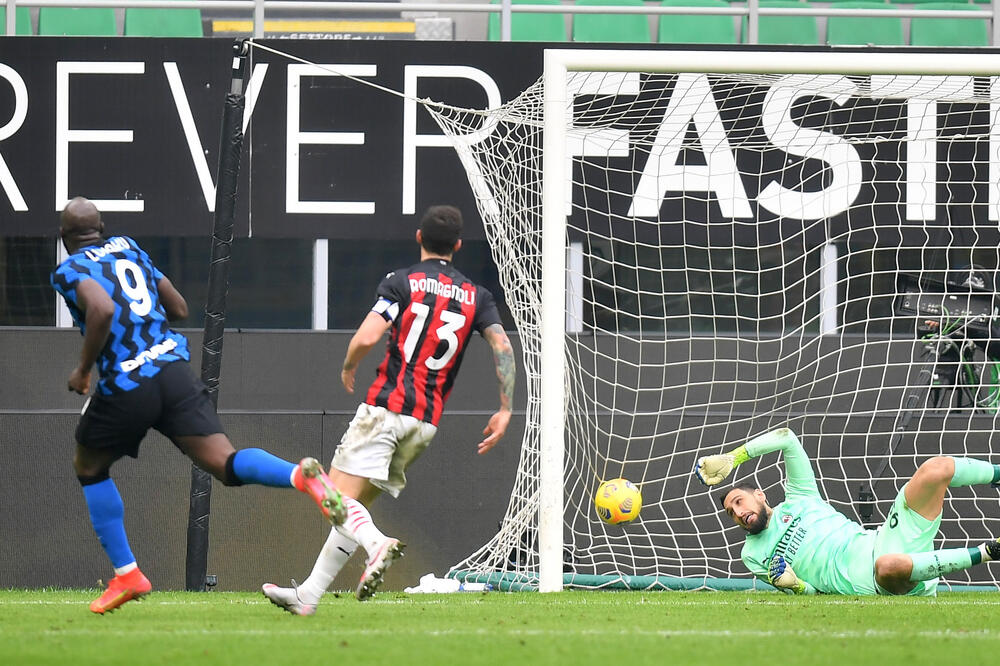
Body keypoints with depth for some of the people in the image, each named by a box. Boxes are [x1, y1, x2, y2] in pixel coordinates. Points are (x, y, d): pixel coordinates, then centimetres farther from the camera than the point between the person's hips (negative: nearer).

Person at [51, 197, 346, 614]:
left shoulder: (70, 271, 1)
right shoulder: (129, 249, 21)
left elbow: (102, 310, -20)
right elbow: (178, 308, 23)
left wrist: (83, 369, -8)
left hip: (124, 387, -4)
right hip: (173, 371, 4)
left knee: (89, 468, 22)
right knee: (226, 465, -7)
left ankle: (126, 575, 17)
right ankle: (300, 476, -39)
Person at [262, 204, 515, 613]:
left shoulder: (401, 282, -1)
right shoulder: (476, 296, 12)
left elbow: (367, 337, -12)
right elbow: (502, 346, -1)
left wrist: (349, 367, 9)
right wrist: (505, 409, 1)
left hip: (387, 407, -5)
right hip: (427, 421, 5)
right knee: (353, 507, 12)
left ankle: (378, 545, -40)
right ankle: (308, 595, 9)